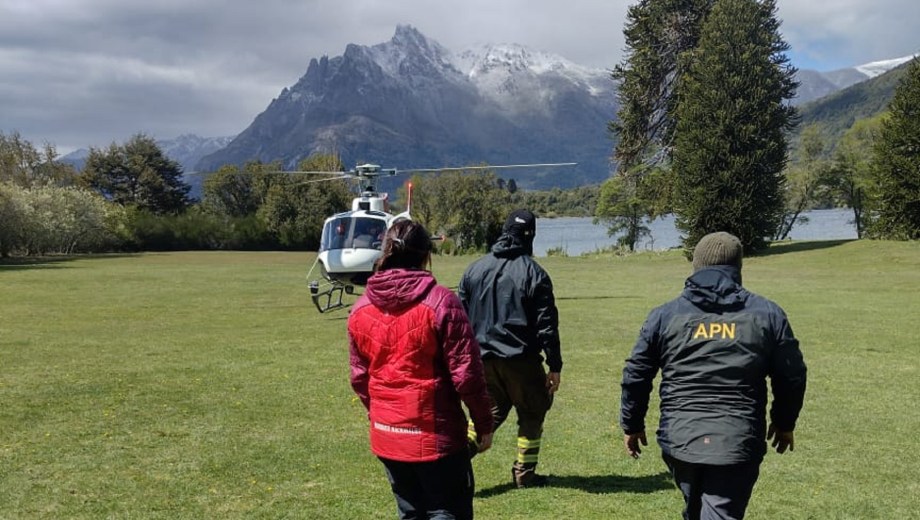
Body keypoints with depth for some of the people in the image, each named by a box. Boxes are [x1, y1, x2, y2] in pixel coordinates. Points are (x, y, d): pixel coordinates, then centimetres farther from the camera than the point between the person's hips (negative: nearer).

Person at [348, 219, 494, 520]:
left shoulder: (361, 309, 2)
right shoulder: (440, 302, -14)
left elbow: (359, 377, 10)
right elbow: (466, 372, -13)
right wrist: (483, 423, -2)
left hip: (386, 436, 6)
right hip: (435, 434, -5)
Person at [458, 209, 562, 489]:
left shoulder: (475, 269, 5)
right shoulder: (533, 273, -9)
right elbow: (547, 324, -10)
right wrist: (554, 366, -4)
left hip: (483, 358, 4)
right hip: (521, 360, -4)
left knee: (489, 412, 18)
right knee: (531, 414, 14)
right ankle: (525, 474, 20)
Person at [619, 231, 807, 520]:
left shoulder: (664, 315, 4)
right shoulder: (768, 314, 4)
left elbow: (636, 376, 6)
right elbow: (792, 376, 8)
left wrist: (632, 425, 19)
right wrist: (784, 423, 24)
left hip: (679, 439, 2)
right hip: (738, 443, -2)